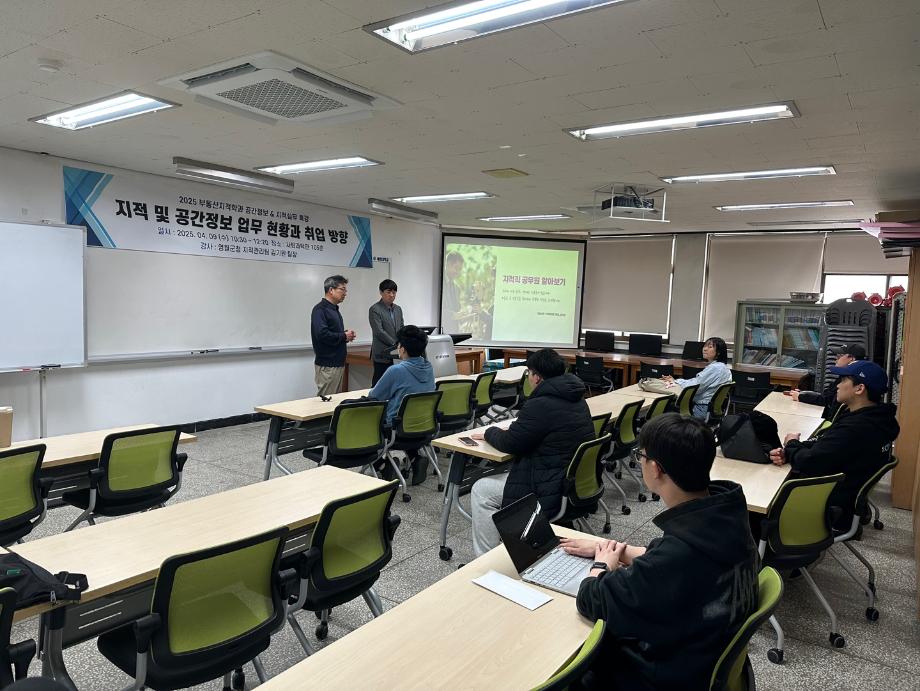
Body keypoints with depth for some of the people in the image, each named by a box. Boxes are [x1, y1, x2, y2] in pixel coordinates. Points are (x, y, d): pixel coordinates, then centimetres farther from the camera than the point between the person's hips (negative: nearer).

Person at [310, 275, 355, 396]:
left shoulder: (335, 309, 16)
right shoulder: (320, 309, -14)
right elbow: (322, 334, -26)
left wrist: (347, 335, 4)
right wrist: (344, 336, -13)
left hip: (338, 363, 10)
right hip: (327, 365, -9)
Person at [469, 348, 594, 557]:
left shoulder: (541, 405, -22)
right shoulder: (577, 398, 8)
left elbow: (510, 444, -13)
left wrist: (490, 432, 6)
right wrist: (515, 429, 14)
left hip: (554, 491, -10)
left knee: (481, 491, 2)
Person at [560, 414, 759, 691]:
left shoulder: (680, 551, -39)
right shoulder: (723, 511, -14)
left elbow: (591, 600, -24)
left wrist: (601, 565, -3)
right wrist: (611, 549, 8)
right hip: (710, 650, 7)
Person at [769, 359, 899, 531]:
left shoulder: (853, 429, -31)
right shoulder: (877, 418, 2)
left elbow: (808, 463, -27)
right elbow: (822, 444, 5)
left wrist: (792, 445, -6)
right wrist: (787, 452, -9)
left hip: (830, 513, -9)